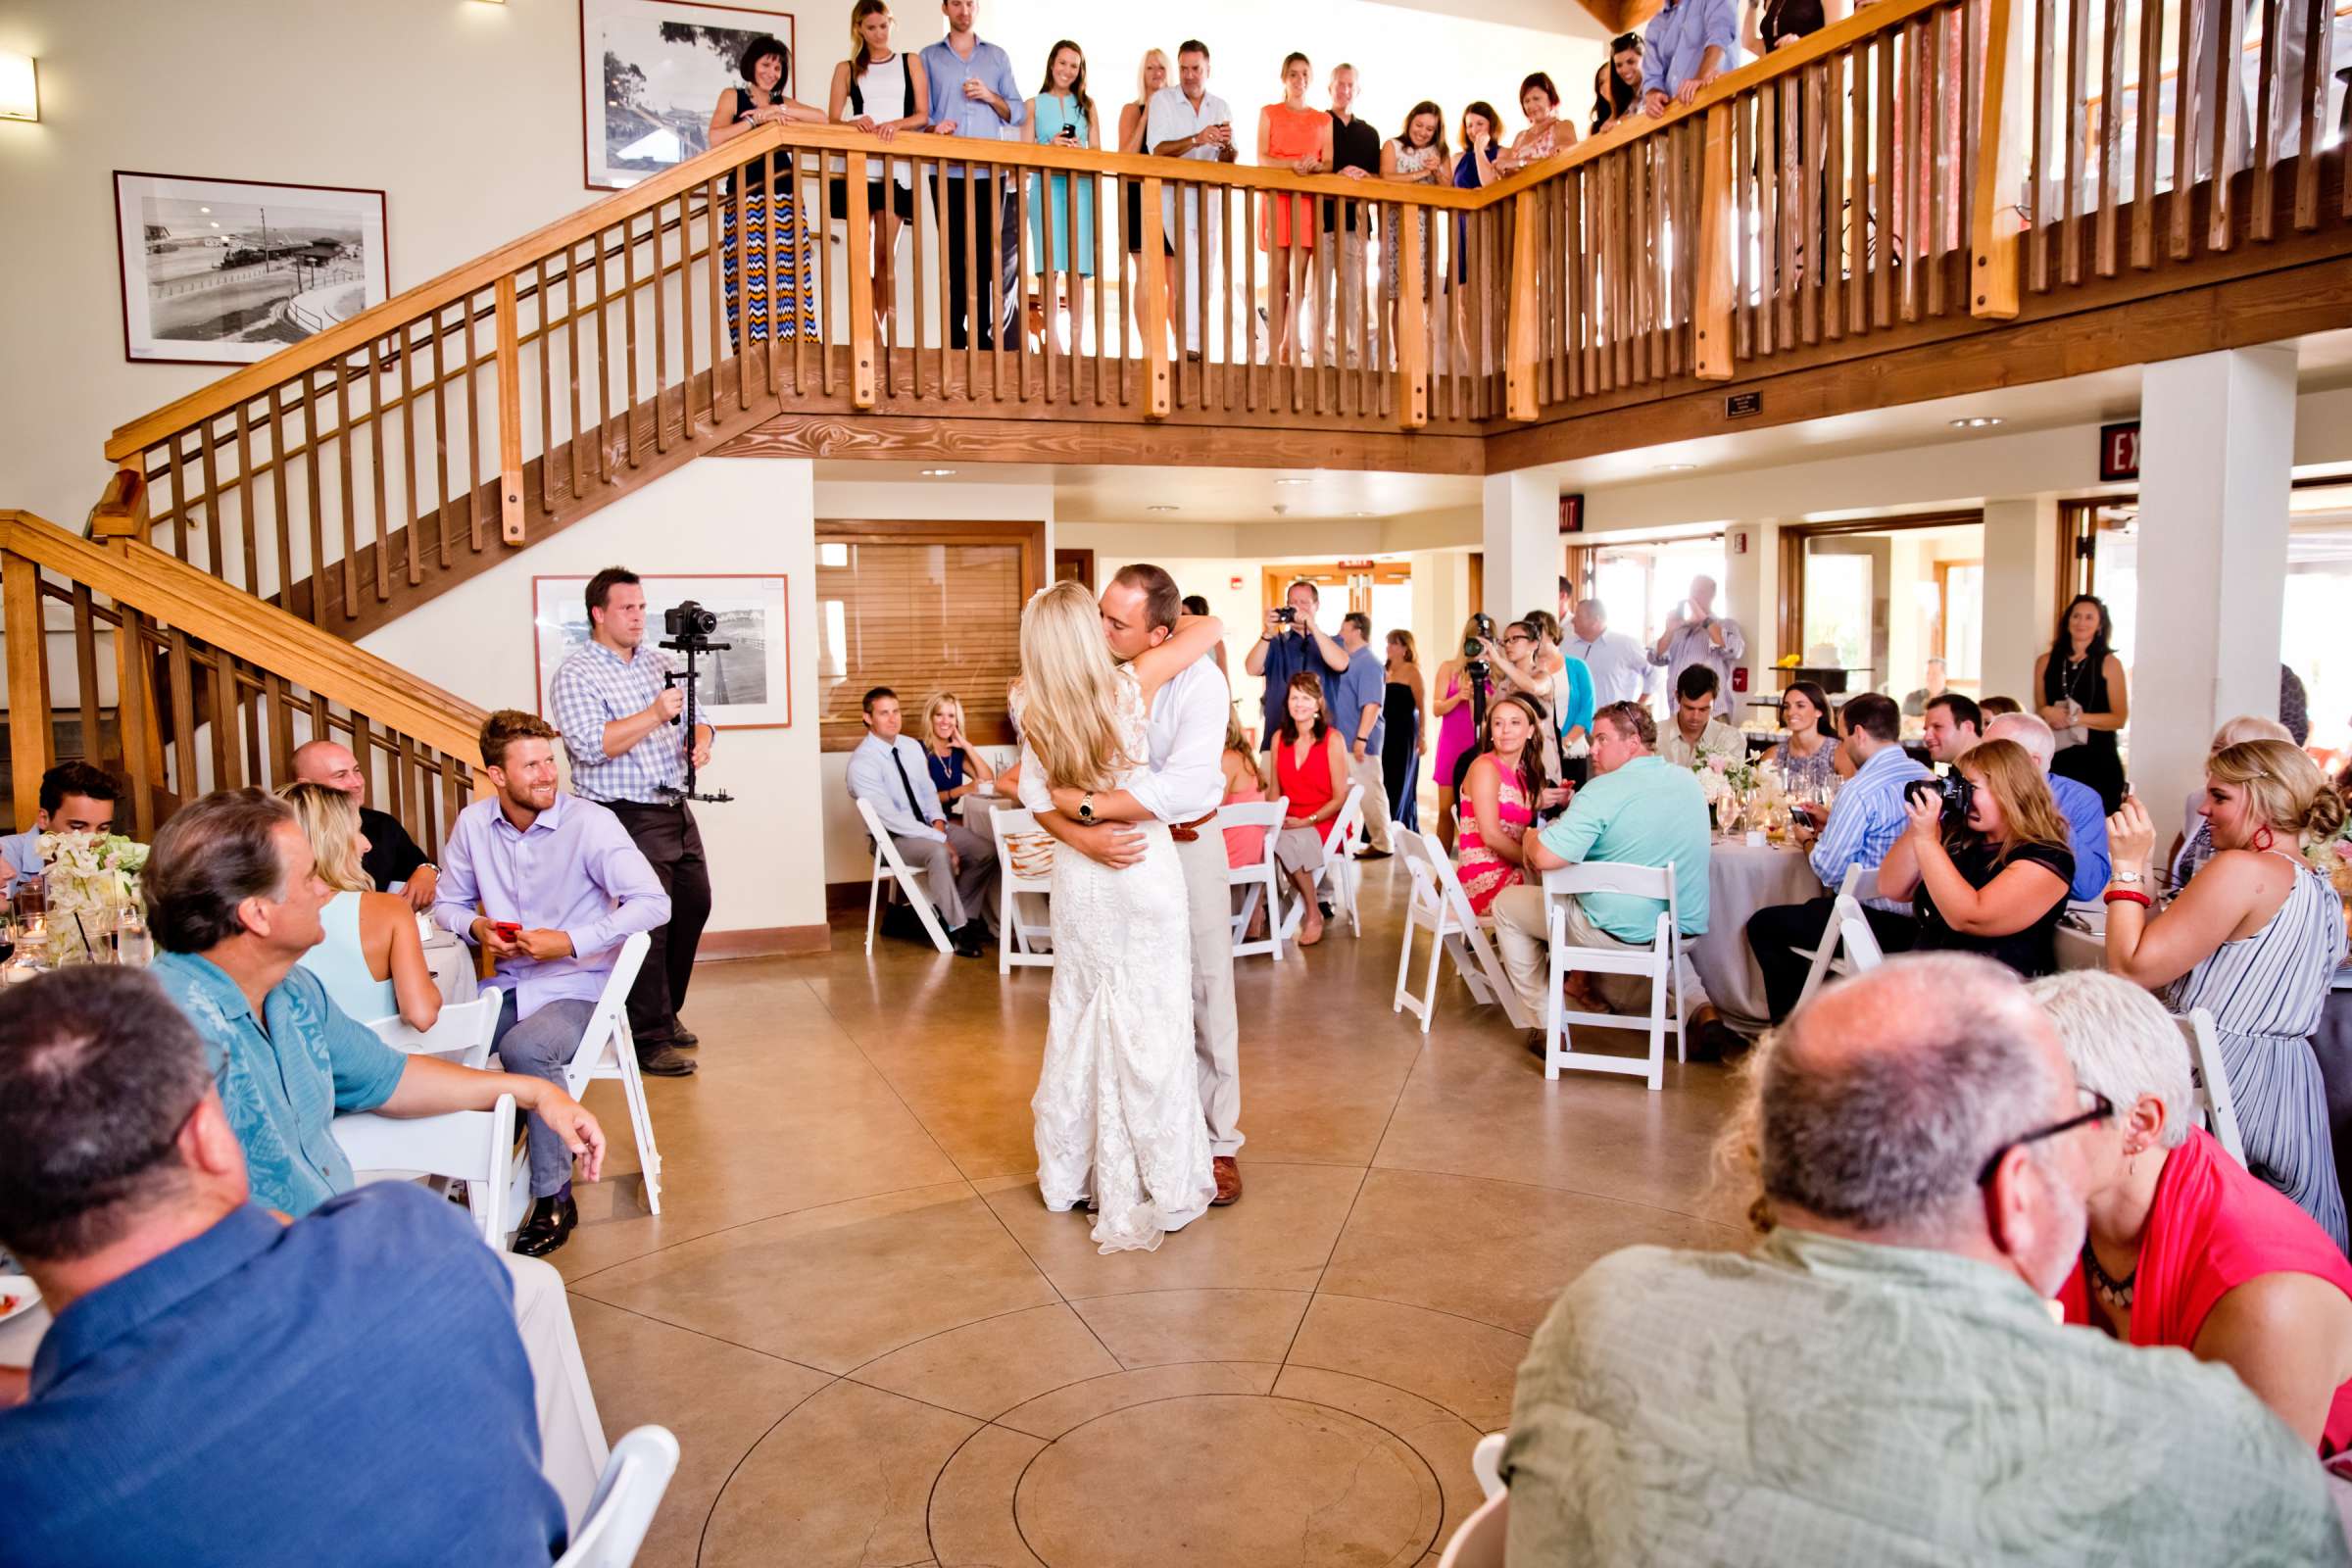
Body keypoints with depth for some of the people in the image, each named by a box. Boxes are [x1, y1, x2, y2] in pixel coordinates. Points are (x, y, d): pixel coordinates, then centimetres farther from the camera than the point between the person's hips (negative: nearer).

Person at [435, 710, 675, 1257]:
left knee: (525, 1049, -33)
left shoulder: (589, 823, -13)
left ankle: (554, 1199, -15)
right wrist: (476, 927, -7)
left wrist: (570, 943, -23)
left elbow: (654, 903, -21)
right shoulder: (473, 824, 3)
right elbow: (448, 904, 16)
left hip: (578, 987, -5)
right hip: (511, 985, 5)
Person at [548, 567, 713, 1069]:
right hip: (626, 816, -8)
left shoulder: (661, 663, 14)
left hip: (676, 808, 8)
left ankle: (665, 1014, 29)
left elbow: (695, 718, 18)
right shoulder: (576, 674, -7)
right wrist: (654, 715, -25)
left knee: (693, 905, 13)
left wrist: (699, 742, -5)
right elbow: (590, 746, -19)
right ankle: (650, 1037, 1)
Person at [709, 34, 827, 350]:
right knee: (751, 282, -12)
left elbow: (822, 118, -1)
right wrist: (757, 119, -10)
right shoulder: (732, 96, 9)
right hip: (746, 200, -3)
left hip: (785, 199, 3)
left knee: (789, 281, -6)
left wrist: (779, 111, -8)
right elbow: (715, 139, -8)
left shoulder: (784, 102, 19)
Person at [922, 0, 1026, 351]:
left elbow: (1018, 113, 12)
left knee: (987, 254, -1)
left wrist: (991, 97, -5)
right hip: (948, 173, -1)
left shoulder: (997, 57, 16)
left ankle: (983, 332, 3)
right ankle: (954, 335, -1)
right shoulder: (929, 57, 12)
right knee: (953, 254, -4)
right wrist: (933, 128, -15)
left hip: (991, 172, 1)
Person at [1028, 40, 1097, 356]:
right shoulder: (1034, 104, 11)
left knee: (1077, 270, -2)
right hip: (1045, 186, -1)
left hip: (1079, 188, 1)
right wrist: (1051, 146, -13)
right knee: (1049, 267, -6)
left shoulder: (1086, 105, 16)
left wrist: (1077, 149, -10)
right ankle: (1053, 341, -5)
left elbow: (1097, 153, 10)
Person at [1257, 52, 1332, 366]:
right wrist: (1291, 164, -17)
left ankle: (1290, 347, 5)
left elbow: (1329, 163, 10)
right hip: (1276, 197, -2)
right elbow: (1262, 158, 0)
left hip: (1309, 200, 2)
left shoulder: (1323, 119, 16)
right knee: (1278, 276, -7)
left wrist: (1315, 165, -13)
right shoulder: (1269, 113, 10)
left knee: (1300, 277, -2)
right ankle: (1276, 349, -6)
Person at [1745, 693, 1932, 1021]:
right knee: (1815, 907, 33)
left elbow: (1828, 869, -16)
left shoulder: (1860, 790, -21)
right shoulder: (1925, 777, 6)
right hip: (1917, 917, 9)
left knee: (1762, 925, 7)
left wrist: (1808, 840, 4)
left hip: (1880, 925, -9)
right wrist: (1831, 824, 20)